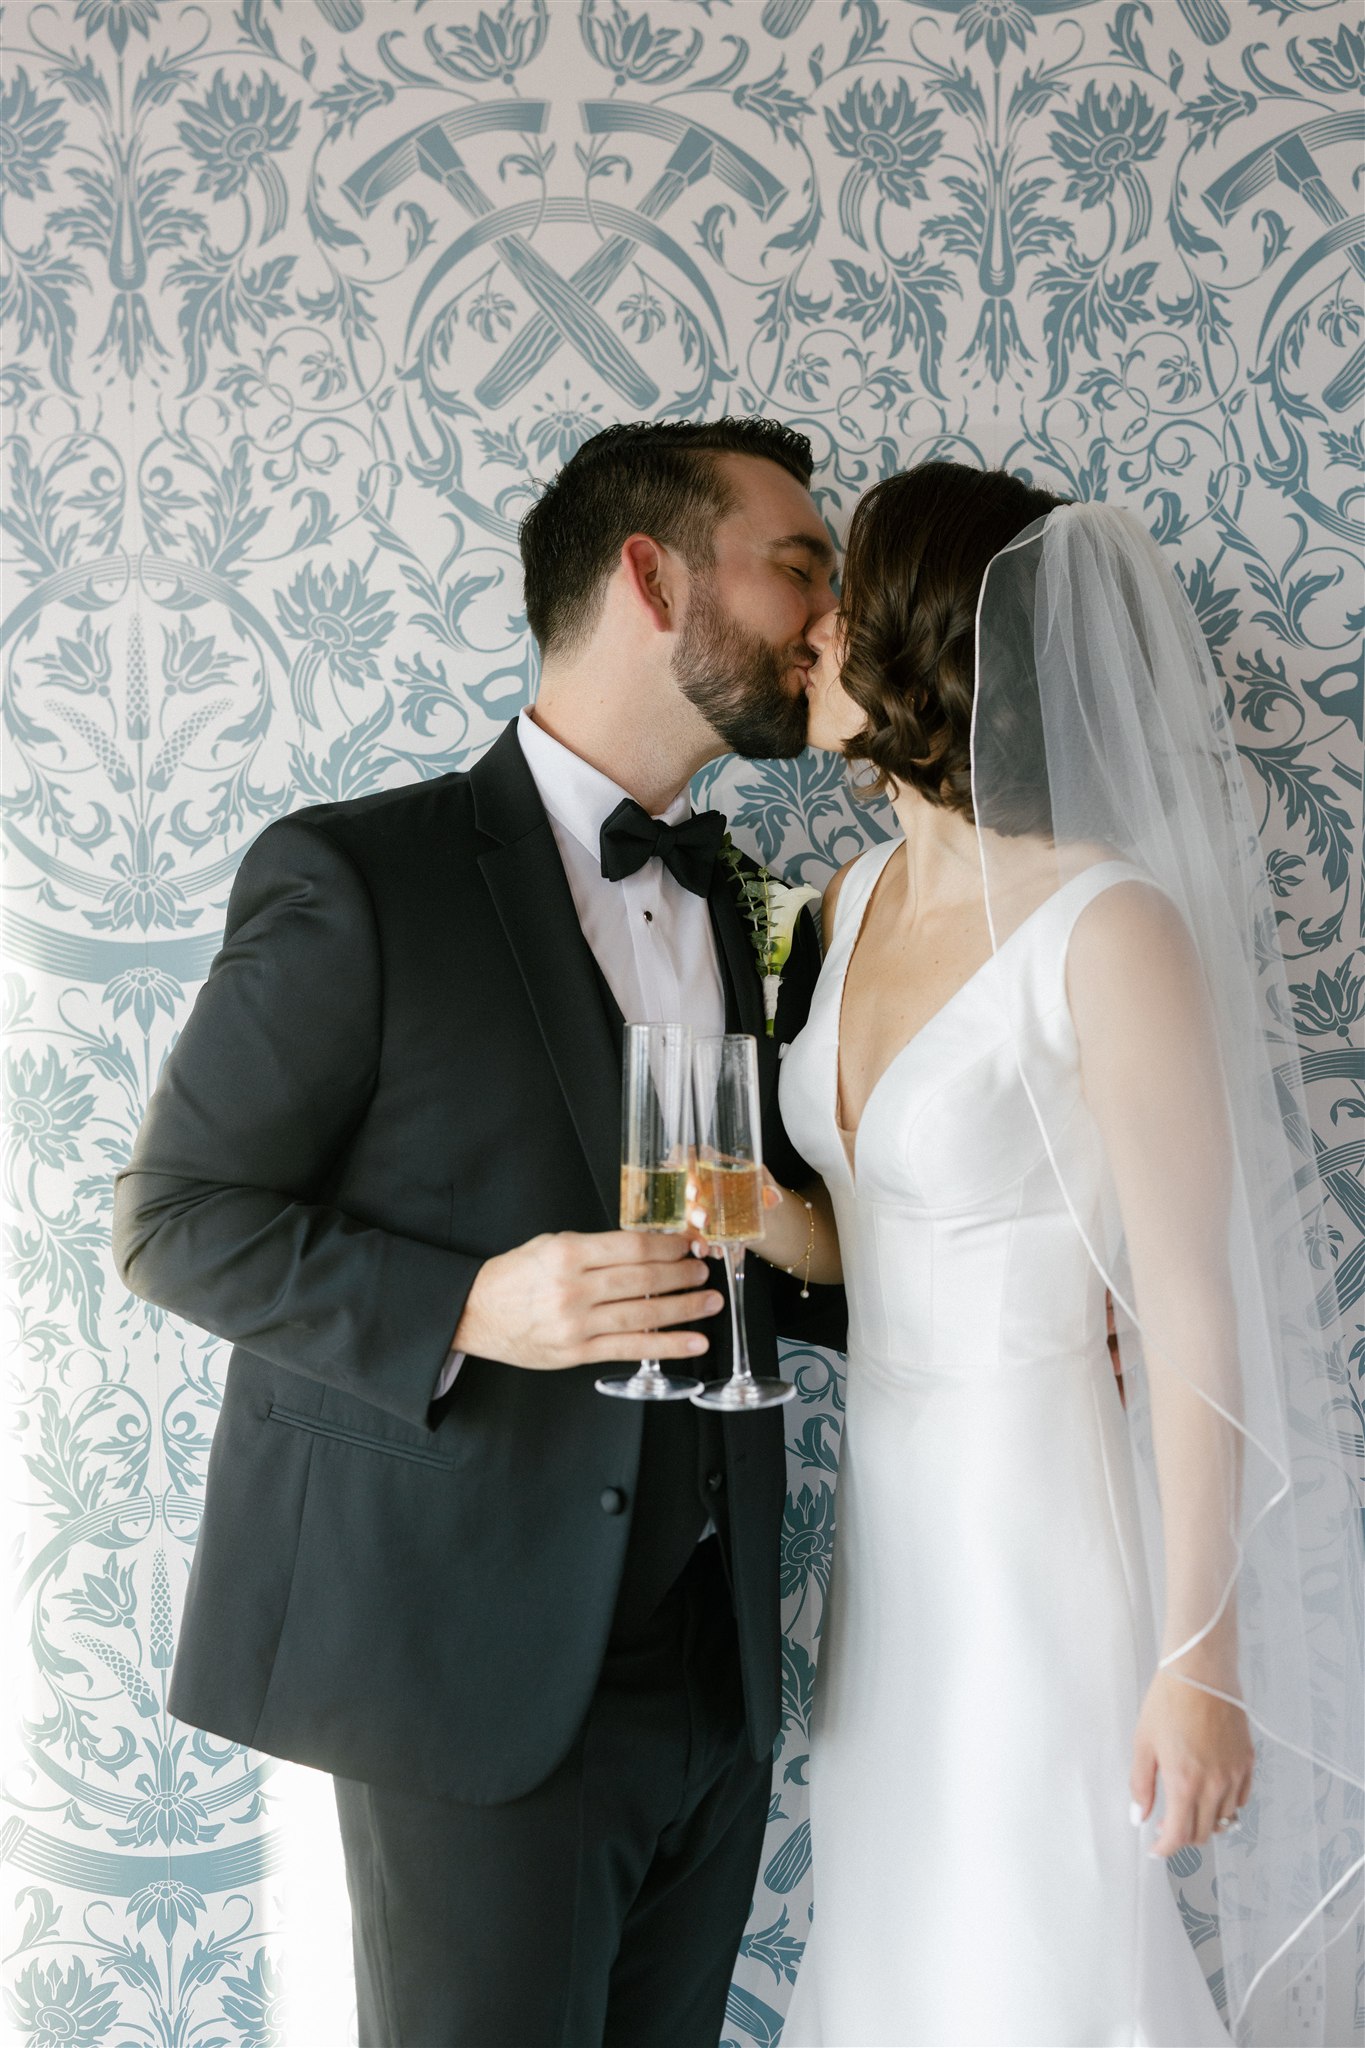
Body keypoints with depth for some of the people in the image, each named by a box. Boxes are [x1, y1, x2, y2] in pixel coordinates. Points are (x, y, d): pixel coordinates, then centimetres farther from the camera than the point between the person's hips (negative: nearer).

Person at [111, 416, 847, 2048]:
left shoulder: (752, 913, 12)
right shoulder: (355, 878, -9)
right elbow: (172, 1219, -8)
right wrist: (465, 1312, -22)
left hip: (715, 1670, 6)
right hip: (481, 1670, -6)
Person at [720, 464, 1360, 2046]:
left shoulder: (1109, 930, -18)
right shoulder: (858, 899, 5)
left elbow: (1194, 1318, -17)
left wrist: (1200, 1664, -15)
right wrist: (749, 1215, -6)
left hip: (1043, 1524, -7)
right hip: (884, 1515, 7)